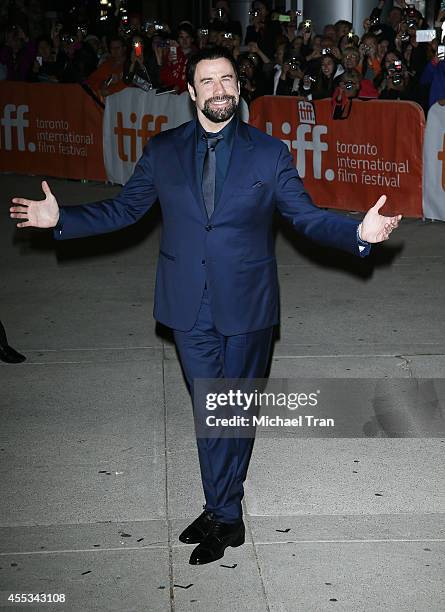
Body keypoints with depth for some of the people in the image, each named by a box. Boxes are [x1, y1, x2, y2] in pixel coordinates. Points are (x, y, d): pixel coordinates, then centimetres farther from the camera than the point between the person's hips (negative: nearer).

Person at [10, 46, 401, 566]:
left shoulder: (269, 152, -2)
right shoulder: (162, 151, 3)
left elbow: (307, 216, 0)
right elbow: (123, 209, 9)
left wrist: (359, 232, -17)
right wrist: (61, 218, -1)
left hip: (246, 305, -1)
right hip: (189, 306, 1)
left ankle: (219, 514, 25)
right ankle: (226, 517, 23)